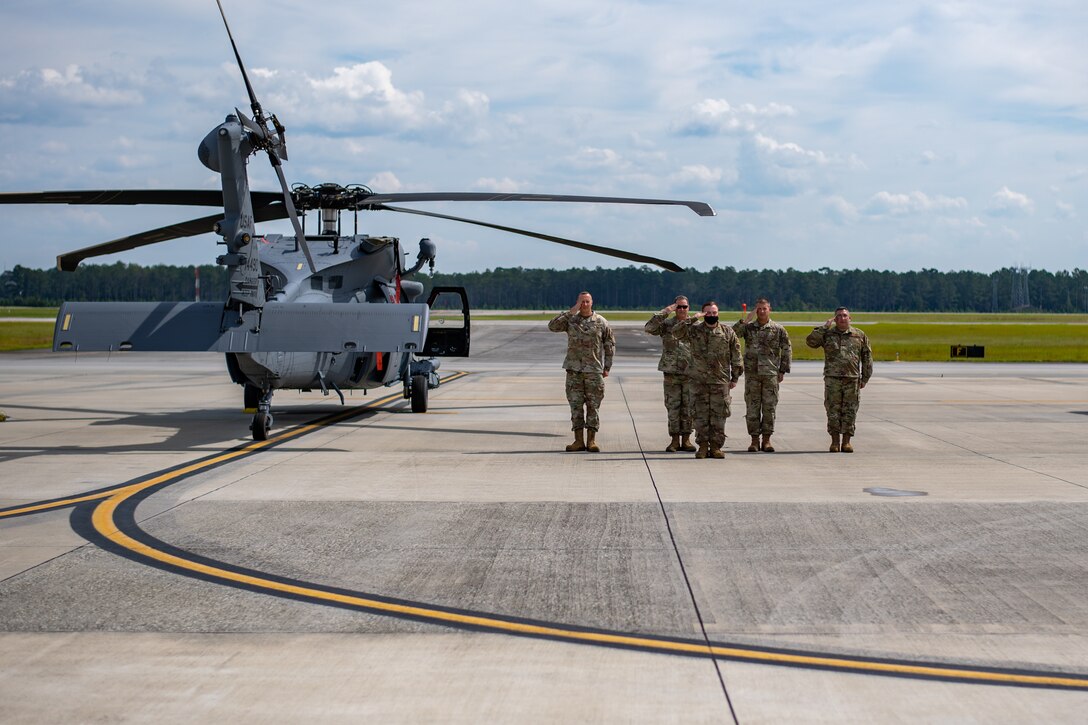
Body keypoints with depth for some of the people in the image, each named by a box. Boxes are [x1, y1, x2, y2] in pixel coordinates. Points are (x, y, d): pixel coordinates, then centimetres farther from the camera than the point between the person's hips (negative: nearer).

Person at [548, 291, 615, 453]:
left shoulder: (601, 322, 3)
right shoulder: (570, 320, 4)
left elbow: (610, 345, 8)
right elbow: (552, 326, -13)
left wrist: (607, 367, 3)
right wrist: (571, 311, -15)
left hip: (594, 370, -1)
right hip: (574, 370, 1)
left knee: (593, 406, 0)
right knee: (576, 406, 2)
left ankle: (591, 441, 4)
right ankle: (578, 441, 6)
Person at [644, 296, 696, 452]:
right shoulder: (666, 325, 2)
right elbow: (649, 328, -15)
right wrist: (665, 312, -15)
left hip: (690, 373, 1)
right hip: (671, 373, -1)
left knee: (688, 408, 3)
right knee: (673, 407, 2)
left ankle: (686, 439, 12)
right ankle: (675, 440, 9)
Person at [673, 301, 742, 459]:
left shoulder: (728, 332, 7)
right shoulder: (694, 330, 4)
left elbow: (735, 355, 9)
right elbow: (676, 332, -11)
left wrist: (735, 377, 6)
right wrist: (693, 319, -14)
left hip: (720, 380, 0)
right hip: (699, 380, 0)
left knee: (719, 413, 0)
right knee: (701, 413, 1)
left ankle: (716, 446, 7)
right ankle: (702, 445, 8)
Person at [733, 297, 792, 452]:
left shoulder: (778, 329, 5)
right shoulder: (748, 327, 5)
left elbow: (787, 350, 8)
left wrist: (782, 370, 3)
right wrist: (744, 321, -16)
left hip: (771, 374, 0)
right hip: (752, 374, 0)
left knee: (769, 407, 2)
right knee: (752, 407, 2)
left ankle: (766, 440, 9)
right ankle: (754, 440, 9)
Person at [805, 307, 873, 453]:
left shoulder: (859, 335, 10)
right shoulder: (827, 334, 8)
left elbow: (867, 357, 12)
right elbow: (810, 341, -6)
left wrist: (865, 378, 7)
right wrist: (825, 327, -6)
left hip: (852, 379, 1)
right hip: (832, 379, -1)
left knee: (850, 411, 1)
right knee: (833, 410, -2)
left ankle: (846, 441, 7)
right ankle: (834, 441, 4)